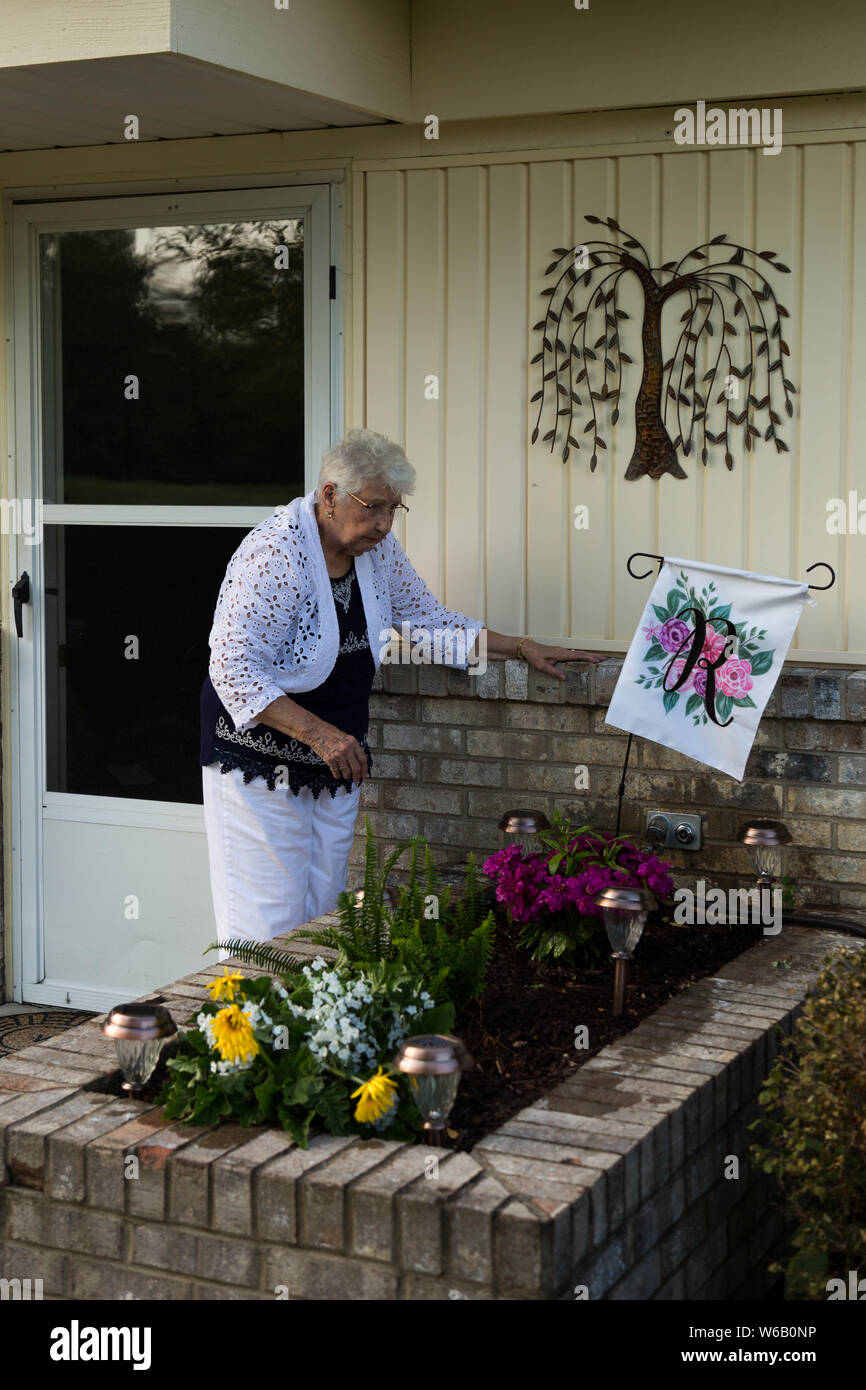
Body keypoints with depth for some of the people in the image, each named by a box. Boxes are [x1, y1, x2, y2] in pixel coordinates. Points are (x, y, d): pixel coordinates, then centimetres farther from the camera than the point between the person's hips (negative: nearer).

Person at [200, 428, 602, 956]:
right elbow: (235, 669, -23)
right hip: (261, 762, -7)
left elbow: (433, 621, 16)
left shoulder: (378, 548, 3)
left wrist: (524, 648, 10)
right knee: (269, 924, -8)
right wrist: (319, 733, -29)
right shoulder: (276, 552, -21)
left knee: (321, 917, 6)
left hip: (336, 762, 7)